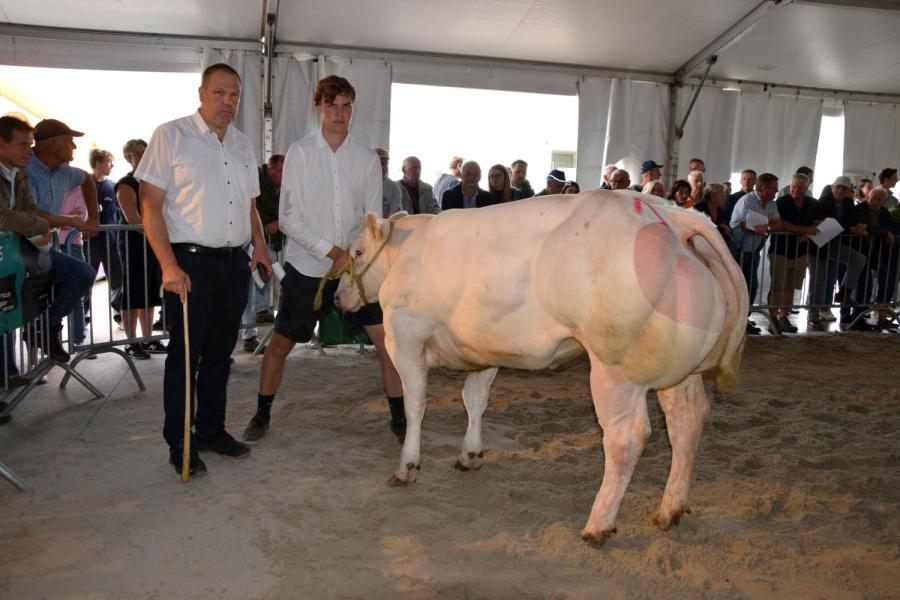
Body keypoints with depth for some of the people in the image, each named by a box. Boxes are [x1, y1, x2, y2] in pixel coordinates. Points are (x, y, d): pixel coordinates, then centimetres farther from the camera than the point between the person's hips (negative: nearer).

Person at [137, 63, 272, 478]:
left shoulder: (243, 146, 16)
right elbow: (151, 205, -9)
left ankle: (211, 430, 26)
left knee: (220, 352, 13)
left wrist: (259, 243, 3)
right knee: (186, 353, 0)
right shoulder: (171, 136, -3)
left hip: (235, 263, 6)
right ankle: (179, 443, 13)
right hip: (189, 261, -5)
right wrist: (169, 265, -18)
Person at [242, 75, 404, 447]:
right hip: (306, 266, -1)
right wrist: (332, 252, -14)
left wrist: (353, 257, -10)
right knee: (280, 343, 7)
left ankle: (399, 418, 11)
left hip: (356, 267, 2)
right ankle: (262, 415, 28)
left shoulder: (368, 159, 3)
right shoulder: (300, 152, -4)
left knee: (386, 339, -4)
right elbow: (289, 218, -9)